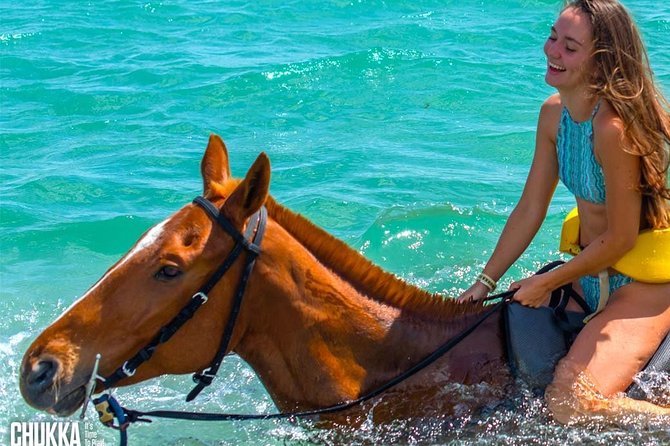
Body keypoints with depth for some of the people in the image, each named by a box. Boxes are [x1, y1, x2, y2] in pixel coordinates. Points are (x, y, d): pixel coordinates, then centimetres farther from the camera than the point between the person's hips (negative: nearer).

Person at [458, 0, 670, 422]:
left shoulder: (614, 128, -27)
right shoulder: (554, 114, -1)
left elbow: (621, 240, -21)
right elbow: (529, 210, 5)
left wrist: (548, 283, -11)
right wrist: (486, 282, 4)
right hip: (589, 274, 8)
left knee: (568, 404, -23)